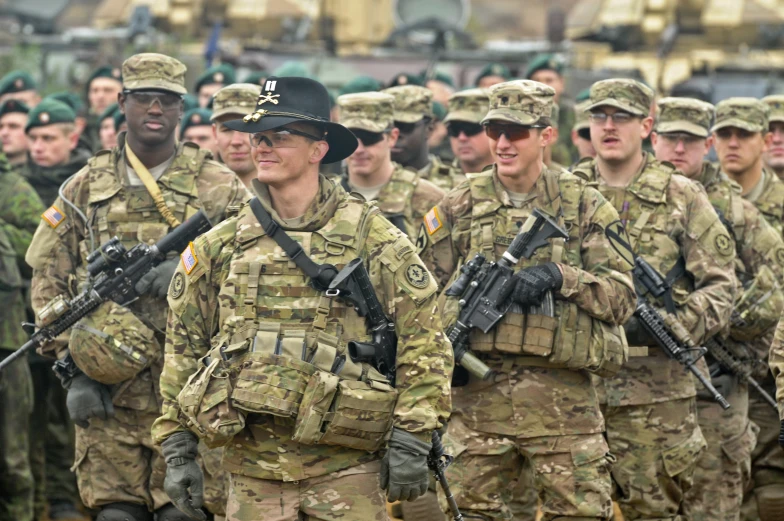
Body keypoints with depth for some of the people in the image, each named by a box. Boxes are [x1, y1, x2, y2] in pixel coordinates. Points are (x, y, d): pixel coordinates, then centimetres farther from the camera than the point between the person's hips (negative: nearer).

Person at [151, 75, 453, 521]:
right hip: (253, 471, 3)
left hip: (345, 471, -3)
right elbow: (184, 349, 14)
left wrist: (412, 441, -7)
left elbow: (424, 341, -1)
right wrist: (177, 450, 9)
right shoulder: (220, 247, 9)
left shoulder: (372, 237, 0)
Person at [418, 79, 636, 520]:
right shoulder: (459, 209, 9)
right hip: (478, 392, 1)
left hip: (563, 397, -1)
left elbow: (622, 296, -1)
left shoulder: (585, 207, 5)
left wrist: (558, 276, -16)